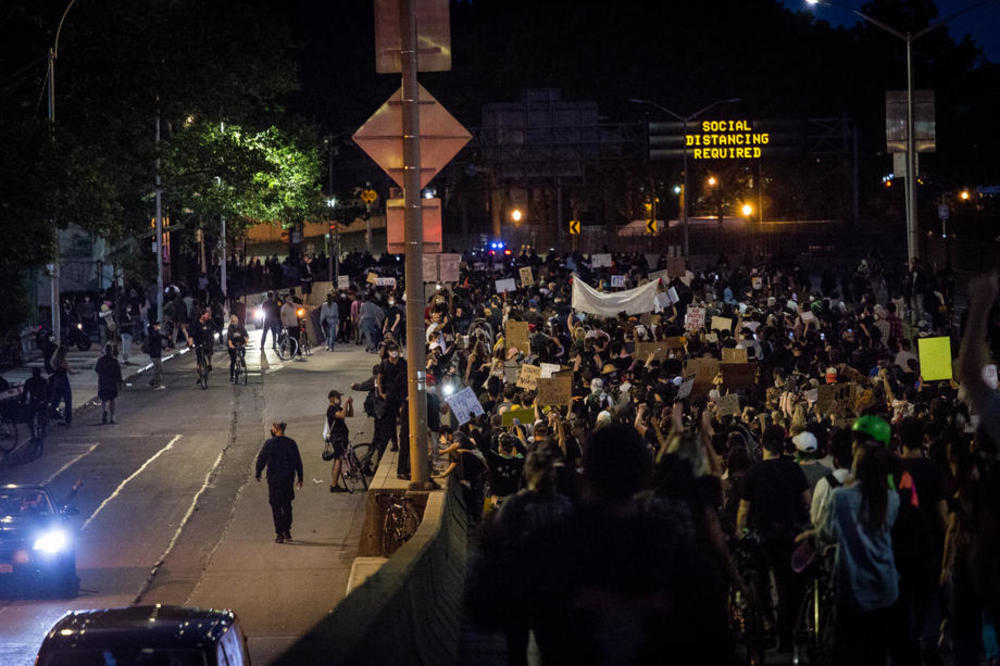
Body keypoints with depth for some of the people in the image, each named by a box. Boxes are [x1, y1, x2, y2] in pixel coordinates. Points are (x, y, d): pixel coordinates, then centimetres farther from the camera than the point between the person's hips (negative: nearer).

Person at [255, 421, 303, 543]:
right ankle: (287, 531, 17)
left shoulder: (269, 444, -9)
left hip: (274, 479, -3)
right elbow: (298, 462, 3)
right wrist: (300, 478, 10)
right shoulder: (291, 443, 1)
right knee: (287, 505, 18)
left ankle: (279, 534, -2)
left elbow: (261, 460, -4)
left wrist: (257, 474, 11)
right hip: (289, 478, 3)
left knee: (276, 507, 2)